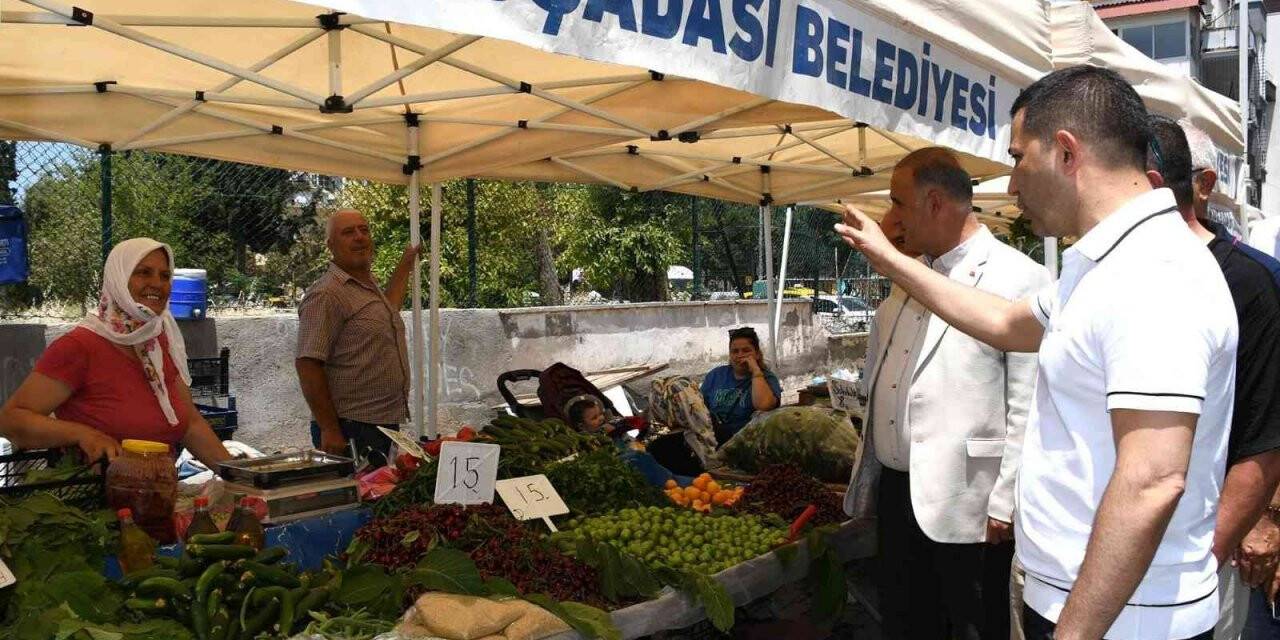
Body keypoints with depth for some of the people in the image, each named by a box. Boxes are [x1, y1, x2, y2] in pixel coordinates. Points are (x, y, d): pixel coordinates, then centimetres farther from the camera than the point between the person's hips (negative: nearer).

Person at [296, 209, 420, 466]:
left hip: (388, 424, 9)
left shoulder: (371, 287, 15)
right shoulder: (326, 295, -13)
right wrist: (329, 430, -22)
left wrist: (405, 265, 41)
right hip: (351, 429, -9)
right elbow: (307, 365, -19)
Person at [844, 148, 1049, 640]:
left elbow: (1027, 407, -16)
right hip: (895, 490, 8)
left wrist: (1005, 505, -16)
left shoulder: (1019, 278, -12)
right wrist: (867, 476, 18)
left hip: (964, 507, -7)